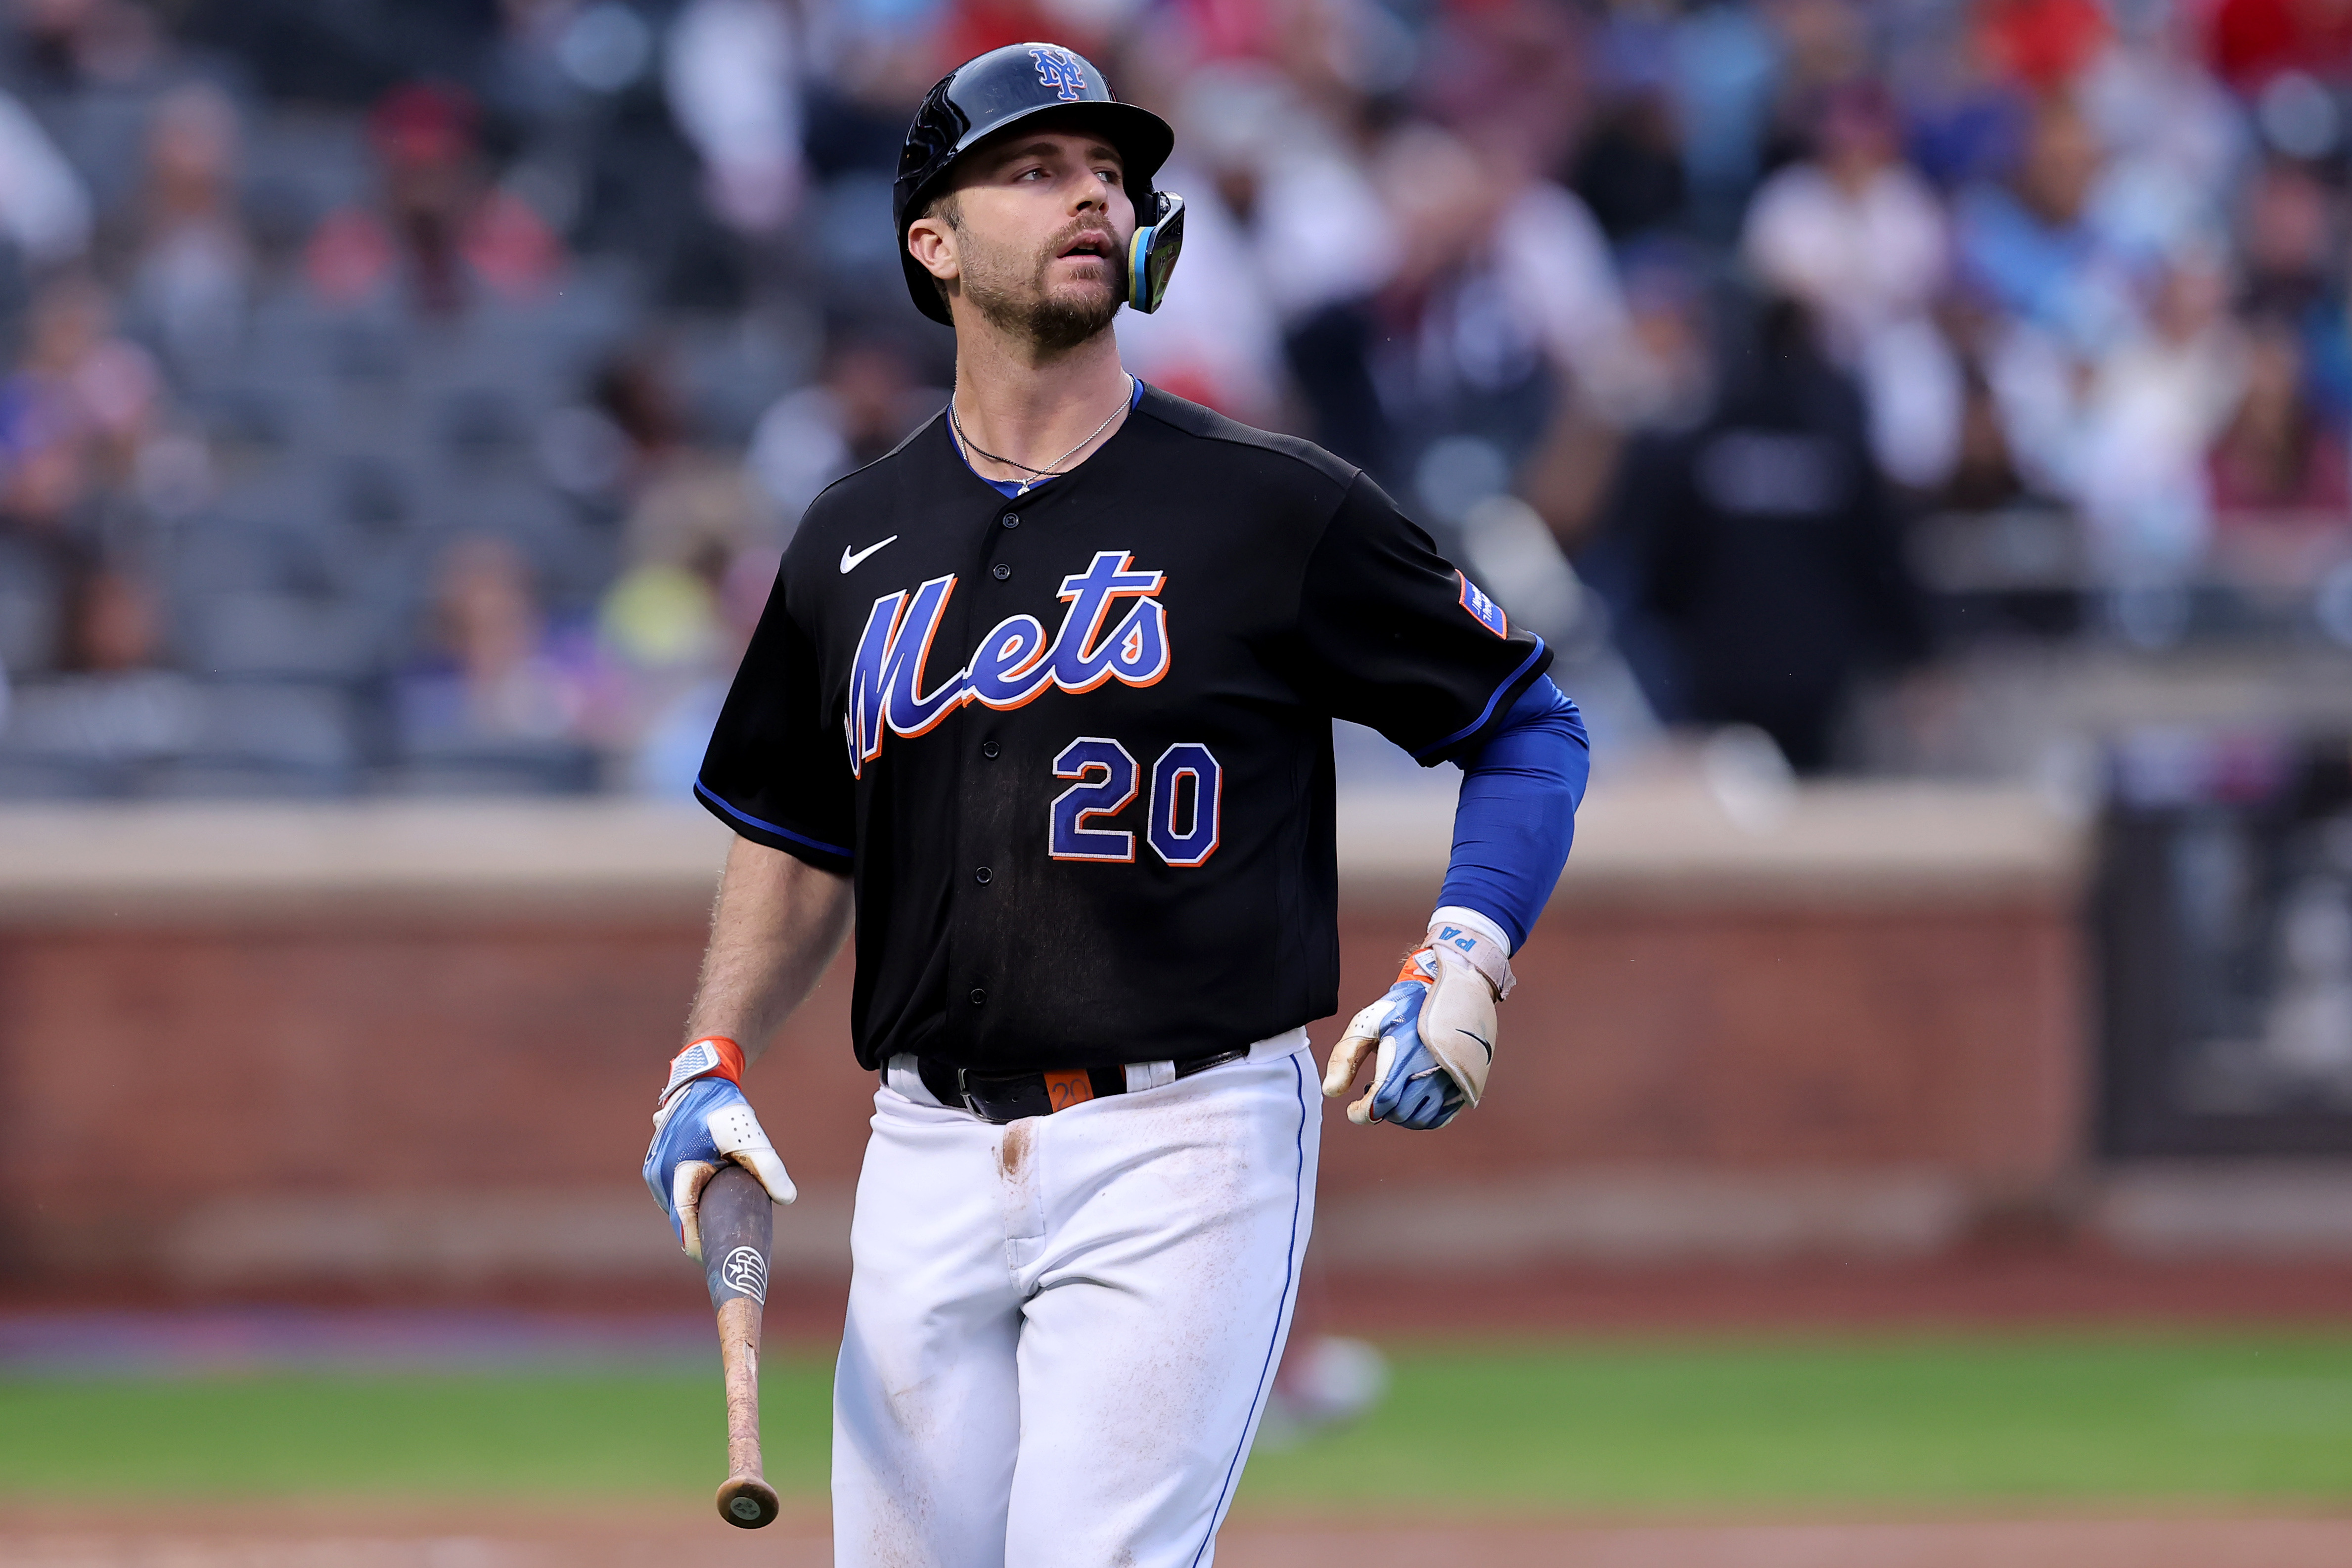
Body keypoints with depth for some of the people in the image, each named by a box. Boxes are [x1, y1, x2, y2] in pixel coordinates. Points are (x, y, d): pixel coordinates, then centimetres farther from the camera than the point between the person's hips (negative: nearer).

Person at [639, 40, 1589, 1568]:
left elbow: (1529, 728, 3)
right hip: (933, 1154, 5)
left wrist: (1458, 975, -11)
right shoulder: (855, 540, 10)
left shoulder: (1277, 510, -3)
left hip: (1181, 1149, -5)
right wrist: (711, 1067, 9)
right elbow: (798, 836, 22)